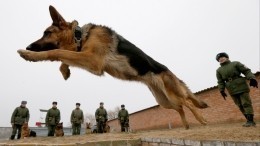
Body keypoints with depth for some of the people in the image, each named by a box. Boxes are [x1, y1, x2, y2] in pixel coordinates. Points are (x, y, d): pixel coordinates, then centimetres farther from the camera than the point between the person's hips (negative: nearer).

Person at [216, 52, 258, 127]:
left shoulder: (236, 64, 3)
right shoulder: (219, 70, 9)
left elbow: (246, 71, -3)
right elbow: (220, 82, 7)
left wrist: (252, 79, -17)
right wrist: (222, 91, -2)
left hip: (241, 87, -3)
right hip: (232, 90, 3)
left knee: (246, 104, -5)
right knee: (240, 106, 4)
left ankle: (250, 121, -3)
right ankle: (250, 121, 11)